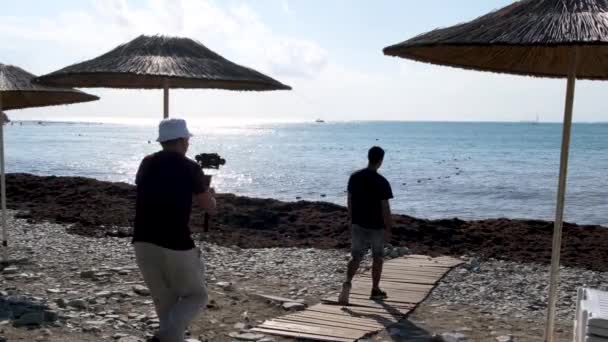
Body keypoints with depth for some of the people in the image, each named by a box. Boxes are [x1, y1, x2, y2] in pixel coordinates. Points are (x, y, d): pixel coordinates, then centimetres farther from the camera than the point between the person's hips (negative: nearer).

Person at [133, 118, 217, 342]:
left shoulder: (146, 164, 11)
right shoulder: (190, 168, -2)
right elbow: (211, 209, 8)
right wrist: (209, 194, 30)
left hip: (143, 243, 5)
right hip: (175, 246, -5)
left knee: (165, 302, 20)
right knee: (196, 296, 12)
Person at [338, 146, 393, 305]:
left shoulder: (354, 177, -1)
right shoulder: (382, 182, -16)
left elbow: (350, 200, 6)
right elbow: (385, 207, -14)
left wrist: (351, 219, 17)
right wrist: (388, 226, -3)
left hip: (358, 223, 4)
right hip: (376, 226, -3)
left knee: (356, 256, 7)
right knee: (378, 258, 13)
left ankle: (347, 283, -16)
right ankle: (375, 290, 22)